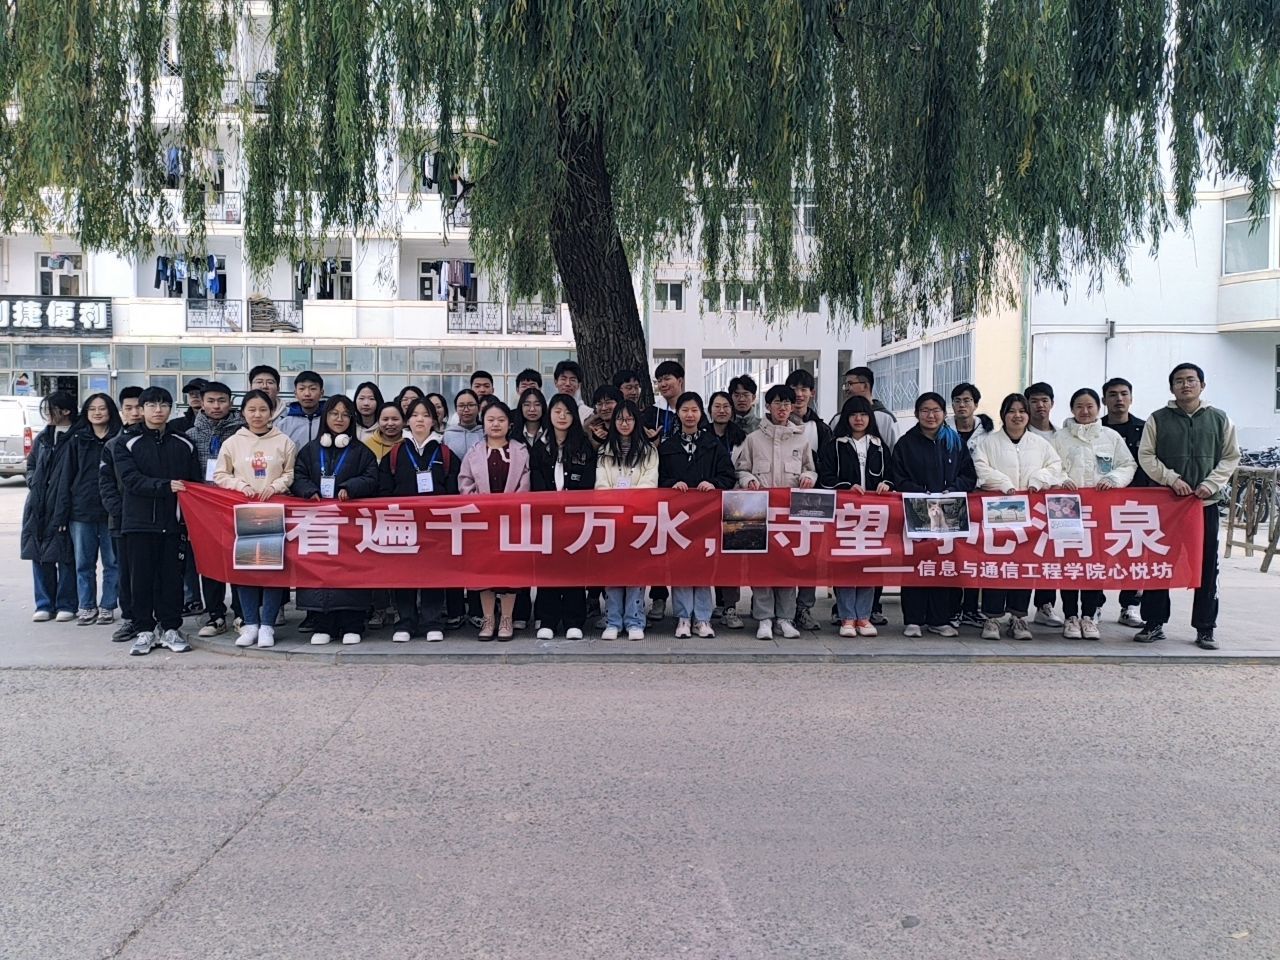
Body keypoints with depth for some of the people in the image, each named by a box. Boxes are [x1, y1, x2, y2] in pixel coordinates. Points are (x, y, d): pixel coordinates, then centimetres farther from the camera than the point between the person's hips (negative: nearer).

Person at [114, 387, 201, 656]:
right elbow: (130, 479, -10)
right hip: (139, 522, -1)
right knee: (141, 578, 3)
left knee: (172, 577, 4)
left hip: (173, 522, 1)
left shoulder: (184, 445, 9)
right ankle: (145, 630, 12)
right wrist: (166, 486, -23)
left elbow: (195, 483, 8)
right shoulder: (128, 444, 4)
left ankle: (170, 628, 15)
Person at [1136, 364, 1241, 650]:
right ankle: (1154, 623, 12)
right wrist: (1173, 479, -12)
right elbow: (1146, 456, 0)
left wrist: (1210, 484, -8)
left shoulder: (1220, 419, 7)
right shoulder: (1157, 419, 3)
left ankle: (1205, 629, 13)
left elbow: (1231, 457, 6)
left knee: (1206, 566, 4)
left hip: (1207, 503, 1)